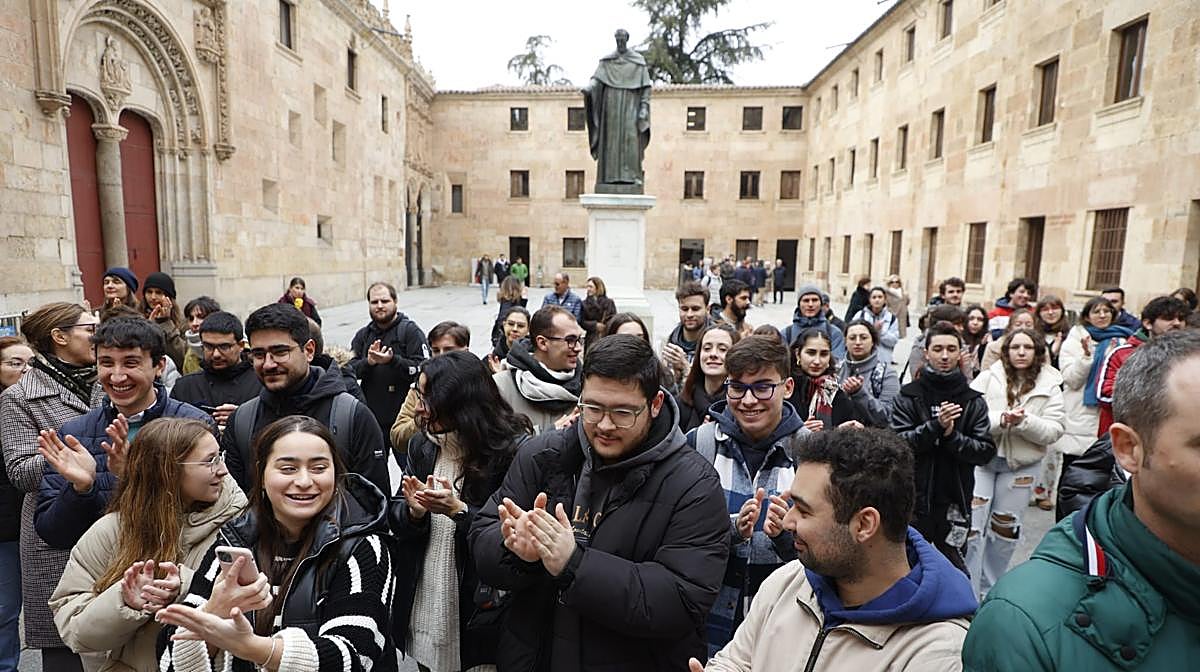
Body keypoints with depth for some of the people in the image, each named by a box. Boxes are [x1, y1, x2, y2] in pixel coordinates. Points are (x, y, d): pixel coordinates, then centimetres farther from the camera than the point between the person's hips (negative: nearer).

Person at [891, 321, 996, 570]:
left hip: (954, 502, 1)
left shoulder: (973, 401, 4)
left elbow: (986, 451, -3)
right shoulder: (908, 396, 0)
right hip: (914, 500, -1)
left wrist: (951, 435, -18)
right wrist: (936, 426, -21)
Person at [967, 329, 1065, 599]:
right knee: (973, 525, -6)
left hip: (1023, 465, 2)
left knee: (1005, 527, 14)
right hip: (982, 458, -2)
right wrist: (1001, 419, -23)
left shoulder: (1050, 387, 1)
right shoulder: (988, 378, -3)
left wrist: (1024, 421, -21)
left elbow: (1054, 430, -5)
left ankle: (989, 589, 32)